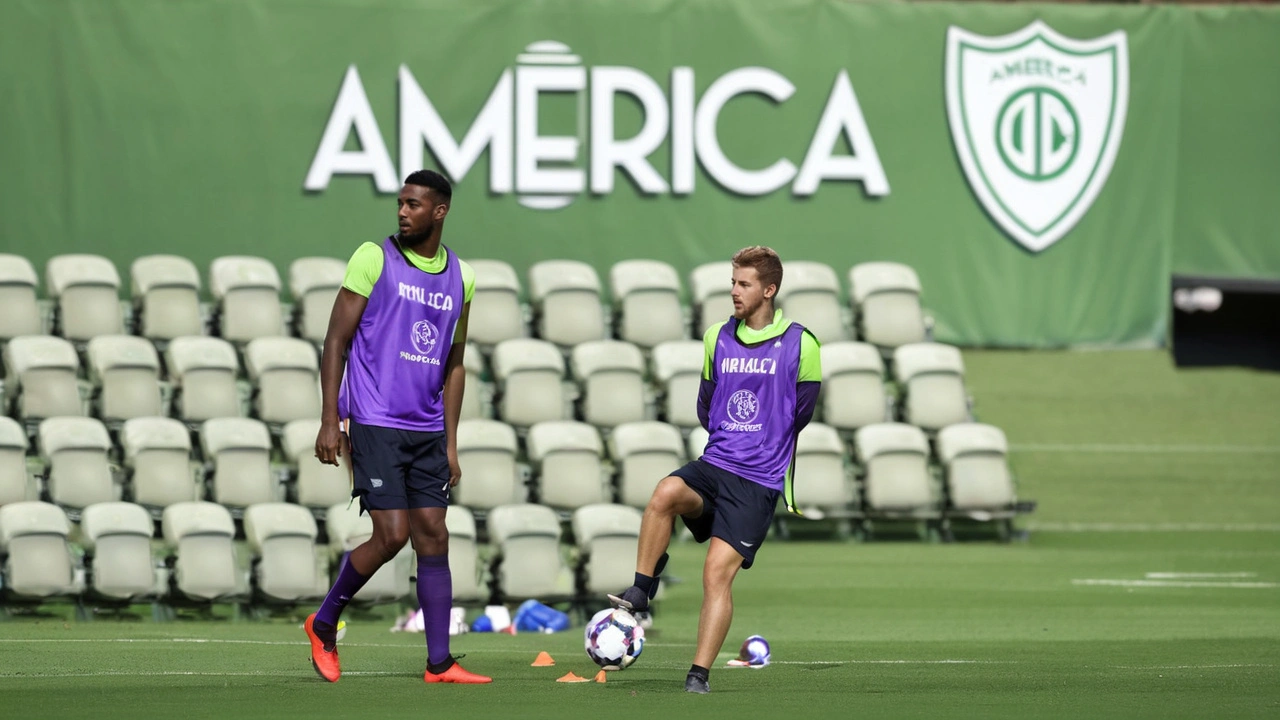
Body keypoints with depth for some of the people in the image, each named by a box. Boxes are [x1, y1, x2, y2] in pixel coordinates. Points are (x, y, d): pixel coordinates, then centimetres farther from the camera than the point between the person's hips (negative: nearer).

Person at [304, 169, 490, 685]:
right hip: (376, 424, -5)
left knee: (433, 538, 1)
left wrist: (450, 444, 12)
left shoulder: (459, 278, 11)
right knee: (392, 535, -11)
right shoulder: (375, 259, -3)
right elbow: (336, 340, -3)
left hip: (428, 431, 5)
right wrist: (329, 422, -9)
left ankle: (439, 664, 3)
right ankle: (324, 625, 9)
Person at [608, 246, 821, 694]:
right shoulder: (717, 338, 12)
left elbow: (806, 419, 6)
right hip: (714, 463, 4)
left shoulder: (800, 346, -2)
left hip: (759, 480, -4)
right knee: (666, 492, -31)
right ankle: (641, 592, -20)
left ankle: (699, 676, -9)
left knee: (717, 572, -14)